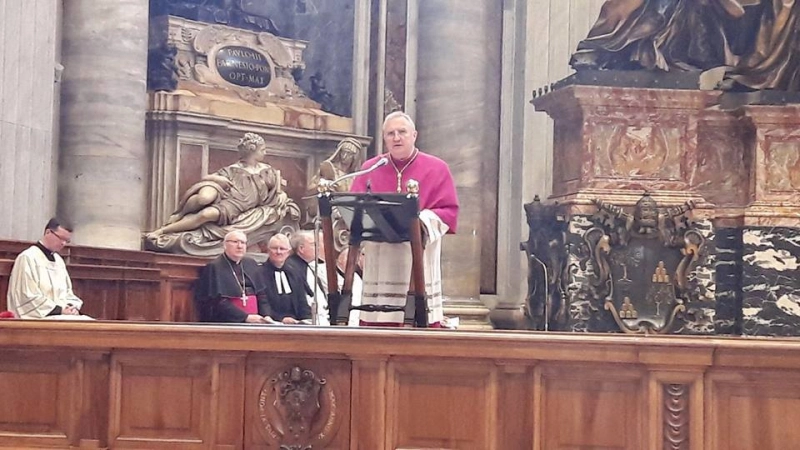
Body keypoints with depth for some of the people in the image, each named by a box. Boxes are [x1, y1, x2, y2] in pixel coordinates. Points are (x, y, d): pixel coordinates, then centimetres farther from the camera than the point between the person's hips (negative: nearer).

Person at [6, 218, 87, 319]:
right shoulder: (27, 258, -6)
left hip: (63, 316, 8)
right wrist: (59, 309, -16)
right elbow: (29, 296, -13)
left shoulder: (59, 260, 18)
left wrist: (72, 307, 0)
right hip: (39, 318, -8)